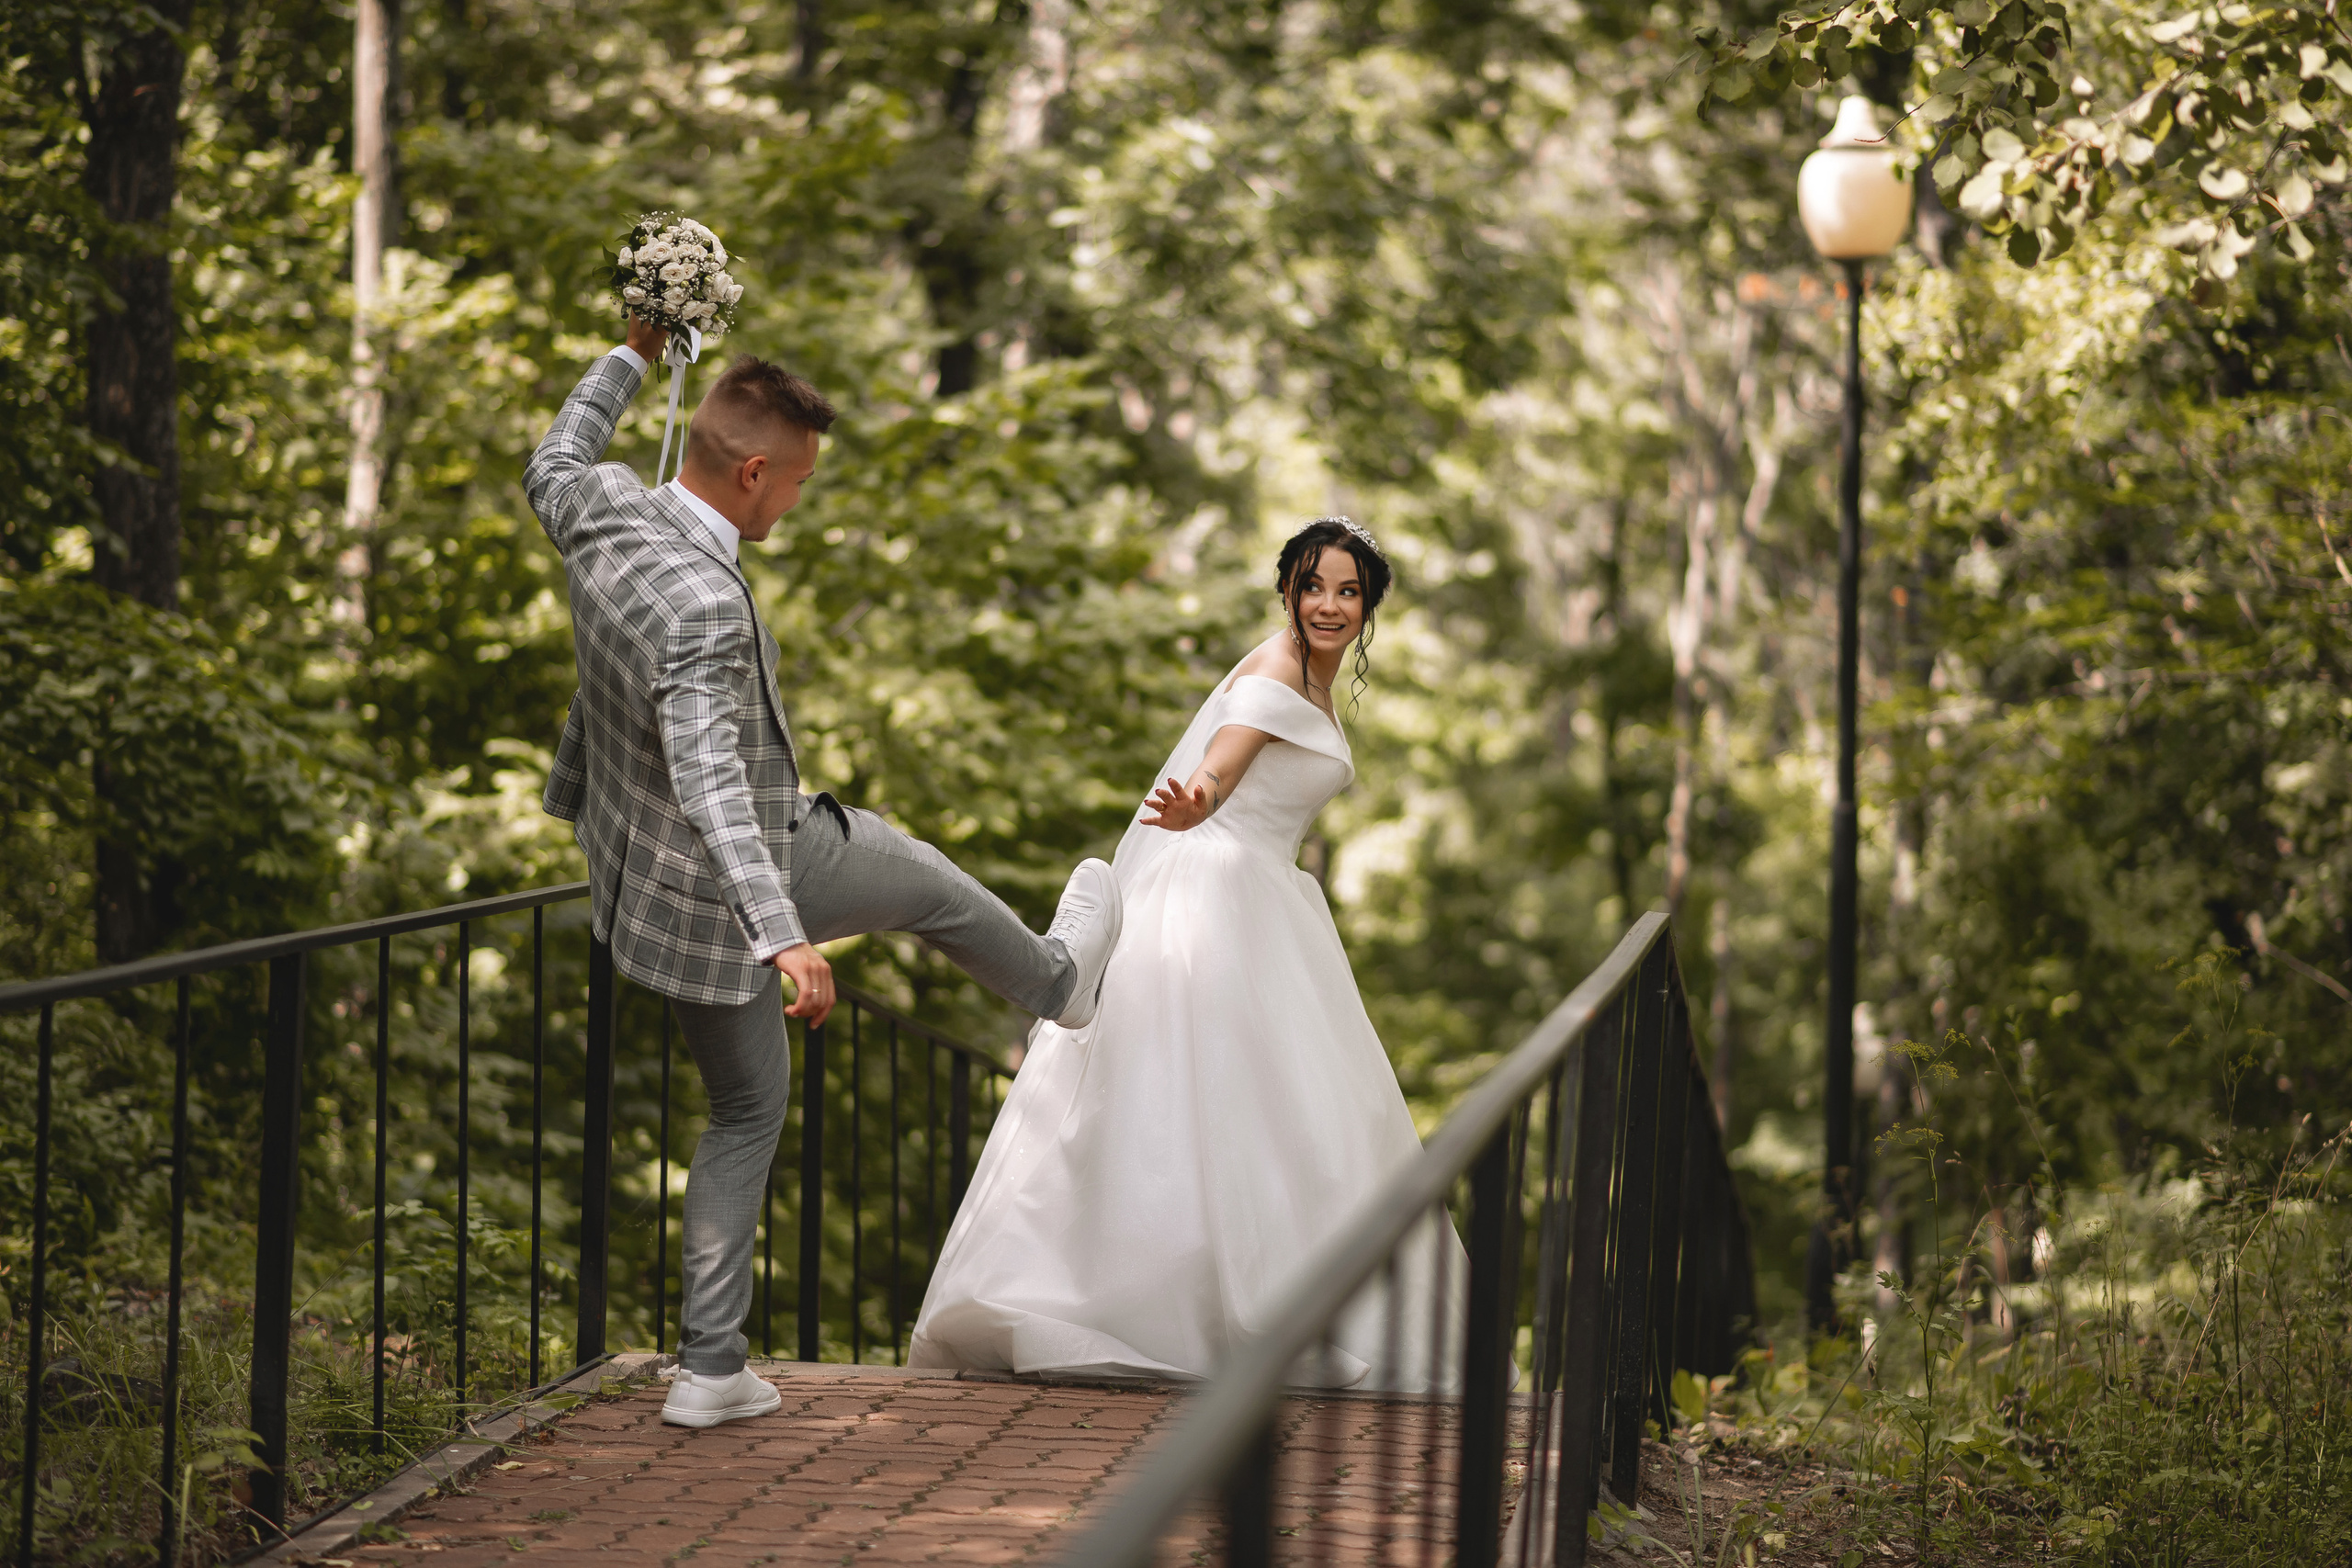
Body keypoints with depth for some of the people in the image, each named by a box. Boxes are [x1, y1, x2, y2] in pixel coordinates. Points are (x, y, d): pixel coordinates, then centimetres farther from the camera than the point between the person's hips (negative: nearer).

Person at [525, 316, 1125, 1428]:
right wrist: (783, 939, -50)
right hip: (713, 894, -10)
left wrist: (633, 356, 24)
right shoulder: (703, 606, -36)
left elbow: (552, 465, 16)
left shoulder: (603, 510, -10)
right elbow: (709, 783, -44)